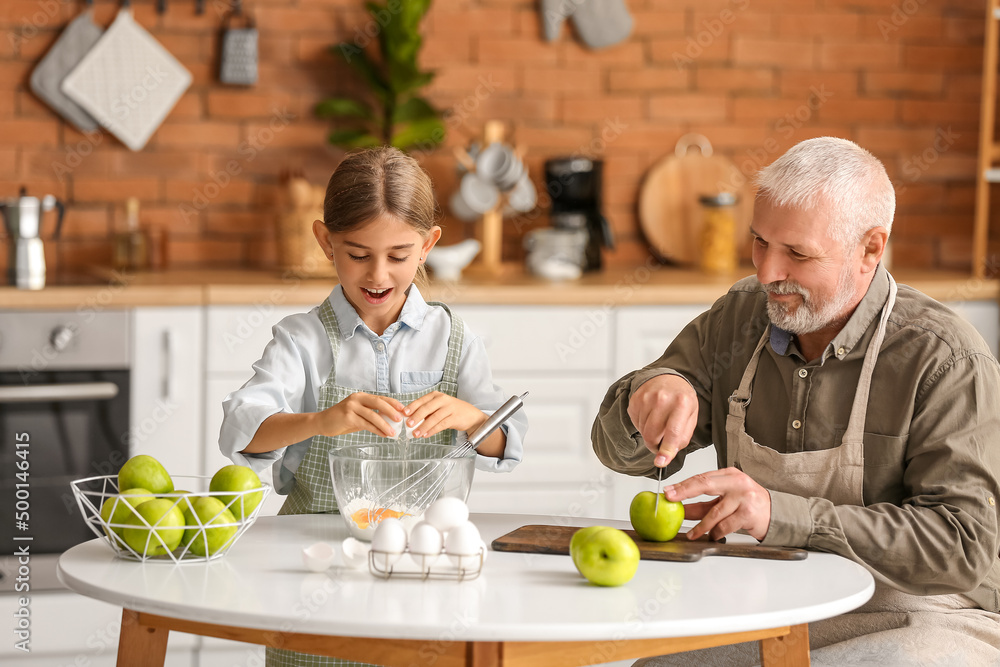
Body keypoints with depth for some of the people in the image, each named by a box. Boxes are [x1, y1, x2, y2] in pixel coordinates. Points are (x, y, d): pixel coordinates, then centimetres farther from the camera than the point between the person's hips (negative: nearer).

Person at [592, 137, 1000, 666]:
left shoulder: (945, 360, -14)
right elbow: (621, 450, 9)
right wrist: (653, 389, -16)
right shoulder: (739, 318, 4)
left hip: (914, 623, -4)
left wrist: (781, 514, -31)